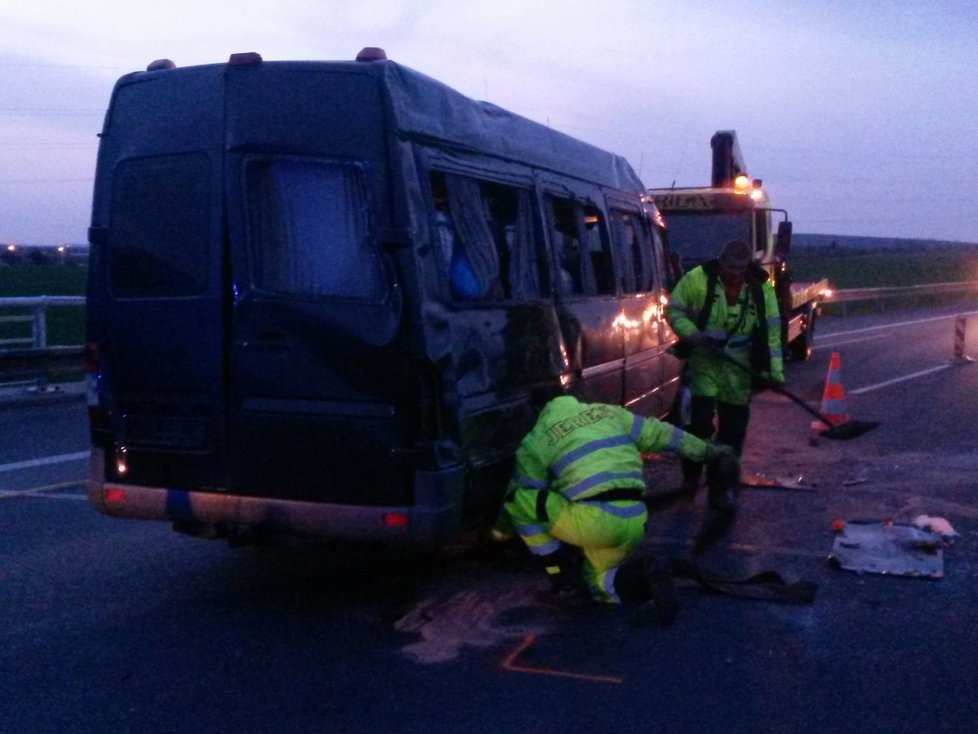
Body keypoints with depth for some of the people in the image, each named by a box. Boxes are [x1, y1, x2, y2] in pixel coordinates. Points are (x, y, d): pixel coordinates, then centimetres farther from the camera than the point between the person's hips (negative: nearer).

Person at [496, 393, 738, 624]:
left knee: (519, 502, 6)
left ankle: (562, 573, 6)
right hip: (634, 523, 7)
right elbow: (660, 434, 24)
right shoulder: (610, 413, 22)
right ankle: (639, 575, -5)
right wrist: (708, 450, 33)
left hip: (593, 521, -7)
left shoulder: (536, 440, 9)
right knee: (597, 582, 27)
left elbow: (517, 496, 12)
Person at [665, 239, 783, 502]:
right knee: (701, 419, -9)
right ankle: (691, 476, 12)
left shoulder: (761, 288, -3)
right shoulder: (698, 279, -10)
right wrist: (691, 333, -19)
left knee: (733, 427, 7)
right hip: (704, 361, -2)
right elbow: (673, 310, -1)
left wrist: (774, 370, -7)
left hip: (738, 367, 3)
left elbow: (771, 332, -1)